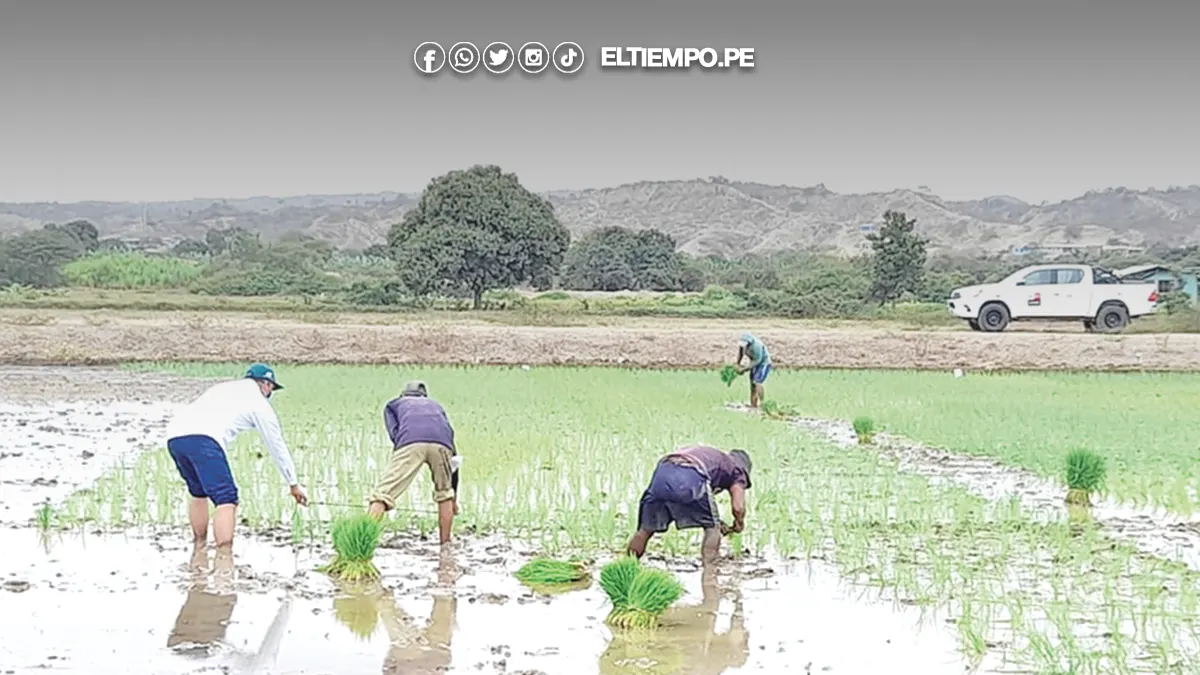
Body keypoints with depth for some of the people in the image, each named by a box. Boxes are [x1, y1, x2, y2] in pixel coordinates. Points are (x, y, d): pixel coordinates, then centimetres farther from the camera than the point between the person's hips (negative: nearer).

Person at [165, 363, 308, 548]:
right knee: (226, 500, -6)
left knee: (198, 492, 26)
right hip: (201, 439, -7)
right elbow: (277, 446, 24)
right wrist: (294, 484, 33)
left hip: (174, 435, 7)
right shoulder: (259, 402, 19)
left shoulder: (223, 388, 35)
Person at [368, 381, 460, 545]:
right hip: (441, 443, 3)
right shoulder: (436, 406, 43)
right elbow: (454, 459, 41)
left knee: (382, 494, -6)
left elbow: (394, 433, 11)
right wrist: (454, 498, 46)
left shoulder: (393, 405, 37)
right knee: (445, 494, 26)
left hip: (410, 443, -3)